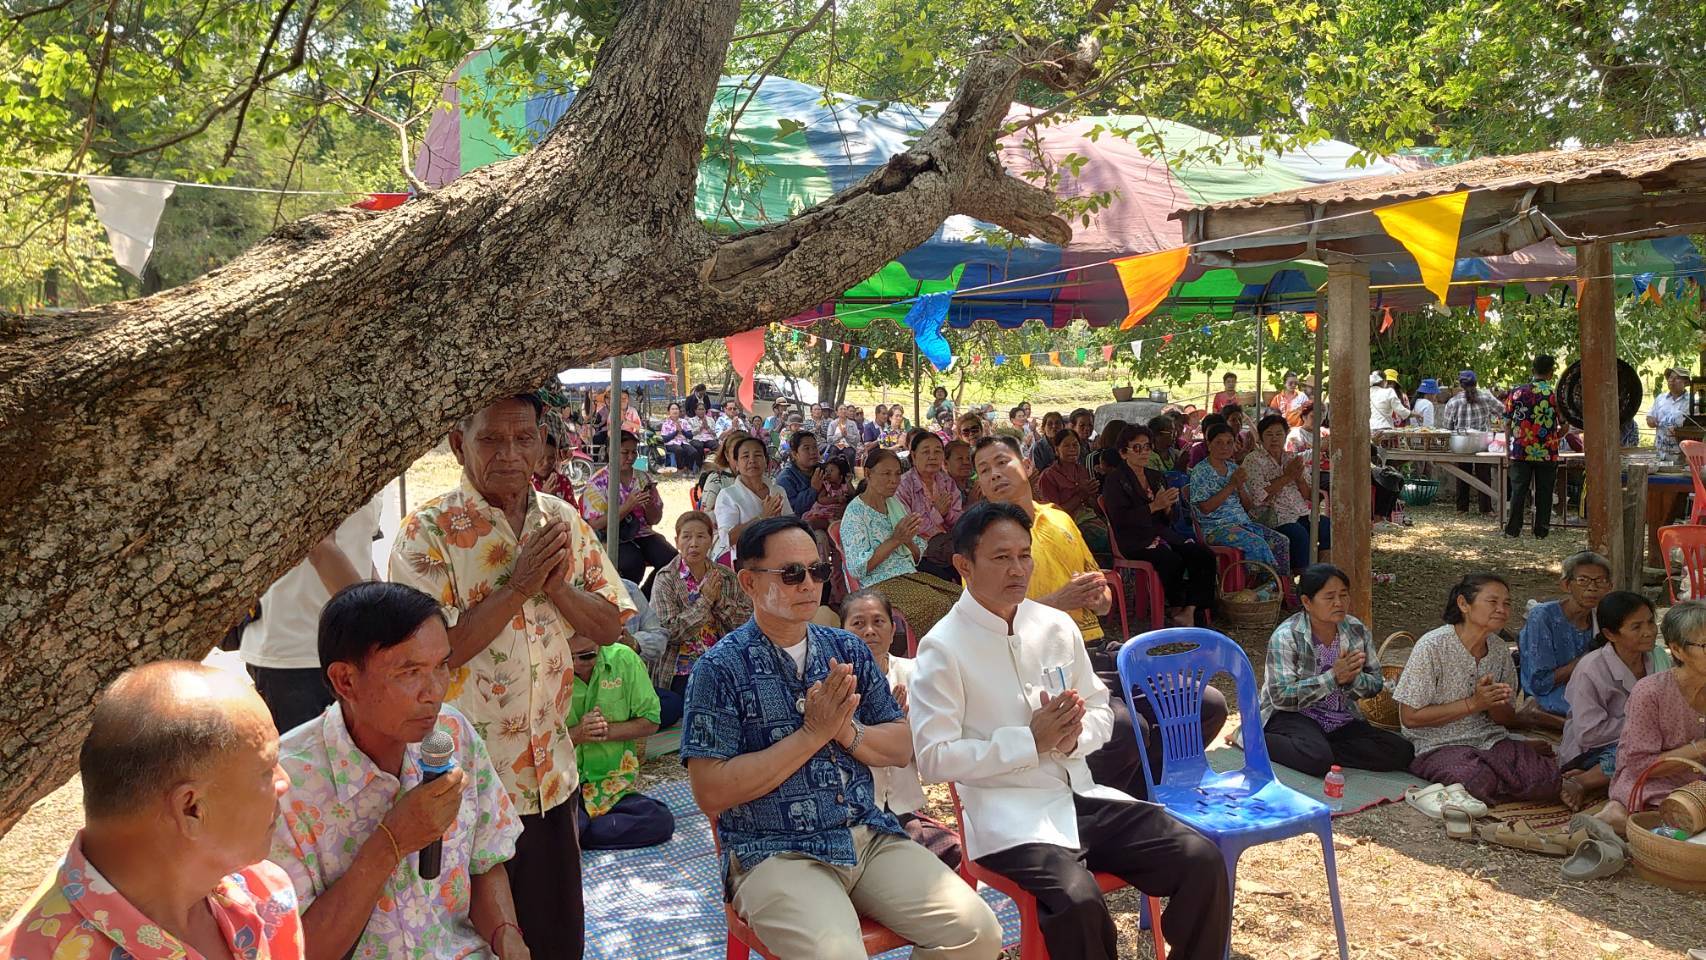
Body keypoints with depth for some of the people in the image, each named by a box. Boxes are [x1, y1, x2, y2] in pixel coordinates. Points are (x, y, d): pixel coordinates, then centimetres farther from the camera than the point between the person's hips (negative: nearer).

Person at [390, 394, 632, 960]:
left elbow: (610, 625, 4)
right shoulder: (429, 531, -12)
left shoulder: (563, 521, 4)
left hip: (552, 776, 5)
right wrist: (518, 585, -21)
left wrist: (556, 584, -13)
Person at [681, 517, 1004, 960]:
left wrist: (848, 731, -11)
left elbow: (902, 749, 11)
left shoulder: (848, 649, 10)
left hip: (869, 836, 5)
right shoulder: (720, 669, -6)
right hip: (774, 852, -5)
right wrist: (813, 733, -15)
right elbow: (711, 793, -13)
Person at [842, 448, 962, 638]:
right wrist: (895, 539, -17)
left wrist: (908, 540, -6)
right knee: (939, 605, -28)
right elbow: (858, 568, -16)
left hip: (909, 574, 8)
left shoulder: (895, 504, 16)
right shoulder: (855, 512, -7)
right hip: (878, 584, -7)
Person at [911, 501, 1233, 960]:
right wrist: (1032, 741, -16)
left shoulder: (1057, 625, 8)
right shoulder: (943, 648, -9)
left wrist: (1073, 737, -8)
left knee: (1201, 860, -10)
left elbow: (1101, 712, 17)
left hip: (1081, 795, 6)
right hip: (1008, 814, -5)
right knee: (1077, 901, -32)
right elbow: (934, 758, -13)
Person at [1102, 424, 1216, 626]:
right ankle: (1176, 608, -10)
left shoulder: (1156, 476, 21)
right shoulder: (1115, 480, 0)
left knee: (1204, 555, -19)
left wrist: (1168, 507, -4)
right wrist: (1154, 506, -19)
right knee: (1172, 560, -33)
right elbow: (1119, 519, -14)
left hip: (1163, 533, 6)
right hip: (1134, 539, -6)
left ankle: (1190, 610, -19)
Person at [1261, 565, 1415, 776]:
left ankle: (1323, 748, -9)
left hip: (1342, 721, 6)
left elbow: (1376, 685, 6)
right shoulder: (1286, 637, -13)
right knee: (1317, 759, -36)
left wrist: (1353, 678, -19)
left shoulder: (1356, 630, 2)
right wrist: (1333, 677, -25)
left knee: (1402, 752, -14)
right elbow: (1281, 697, -20)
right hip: (1295, 716, -5)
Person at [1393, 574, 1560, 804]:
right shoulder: (1433, 646, -13)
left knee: (1547, 779, -21)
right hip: (1439, 747, -5)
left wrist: (1493, 705, -12)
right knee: (1479, 781, -35)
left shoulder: (1499, 649, 6)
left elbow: (1509, 720, 13)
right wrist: (1473, 704, -16)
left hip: (1491, 741, 5)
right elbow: (1410, 717, -13)